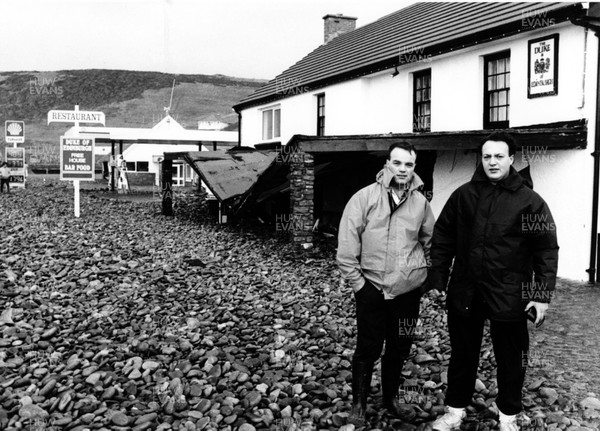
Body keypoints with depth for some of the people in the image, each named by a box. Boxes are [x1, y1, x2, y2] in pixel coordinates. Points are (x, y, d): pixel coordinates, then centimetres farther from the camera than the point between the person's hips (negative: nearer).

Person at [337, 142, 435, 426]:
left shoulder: (420, 202, 2)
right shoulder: (365, 197, -9)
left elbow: (429, 240, 15)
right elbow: (347, 244, -9)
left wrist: (419, 269, 8)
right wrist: (356, 280, -10)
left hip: (408, 289, 3)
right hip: (371, 287, -3)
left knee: (400, 348, 15)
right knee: (368, 349, 5)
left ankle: (391, 398, 34)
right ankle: (359, 404, 23)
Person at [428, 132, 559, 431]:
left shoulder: (529, 201, -6)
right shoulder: (463, 195, 2)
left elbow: (546, 250, -5)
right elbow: (443, 238, 6)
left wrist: (542, 294, -9)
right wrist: (437, 279, 2)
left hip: (509, 297, -2)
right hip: (464, 293, 2)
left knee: (510, 359, 12)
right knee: (462, 355, 15)